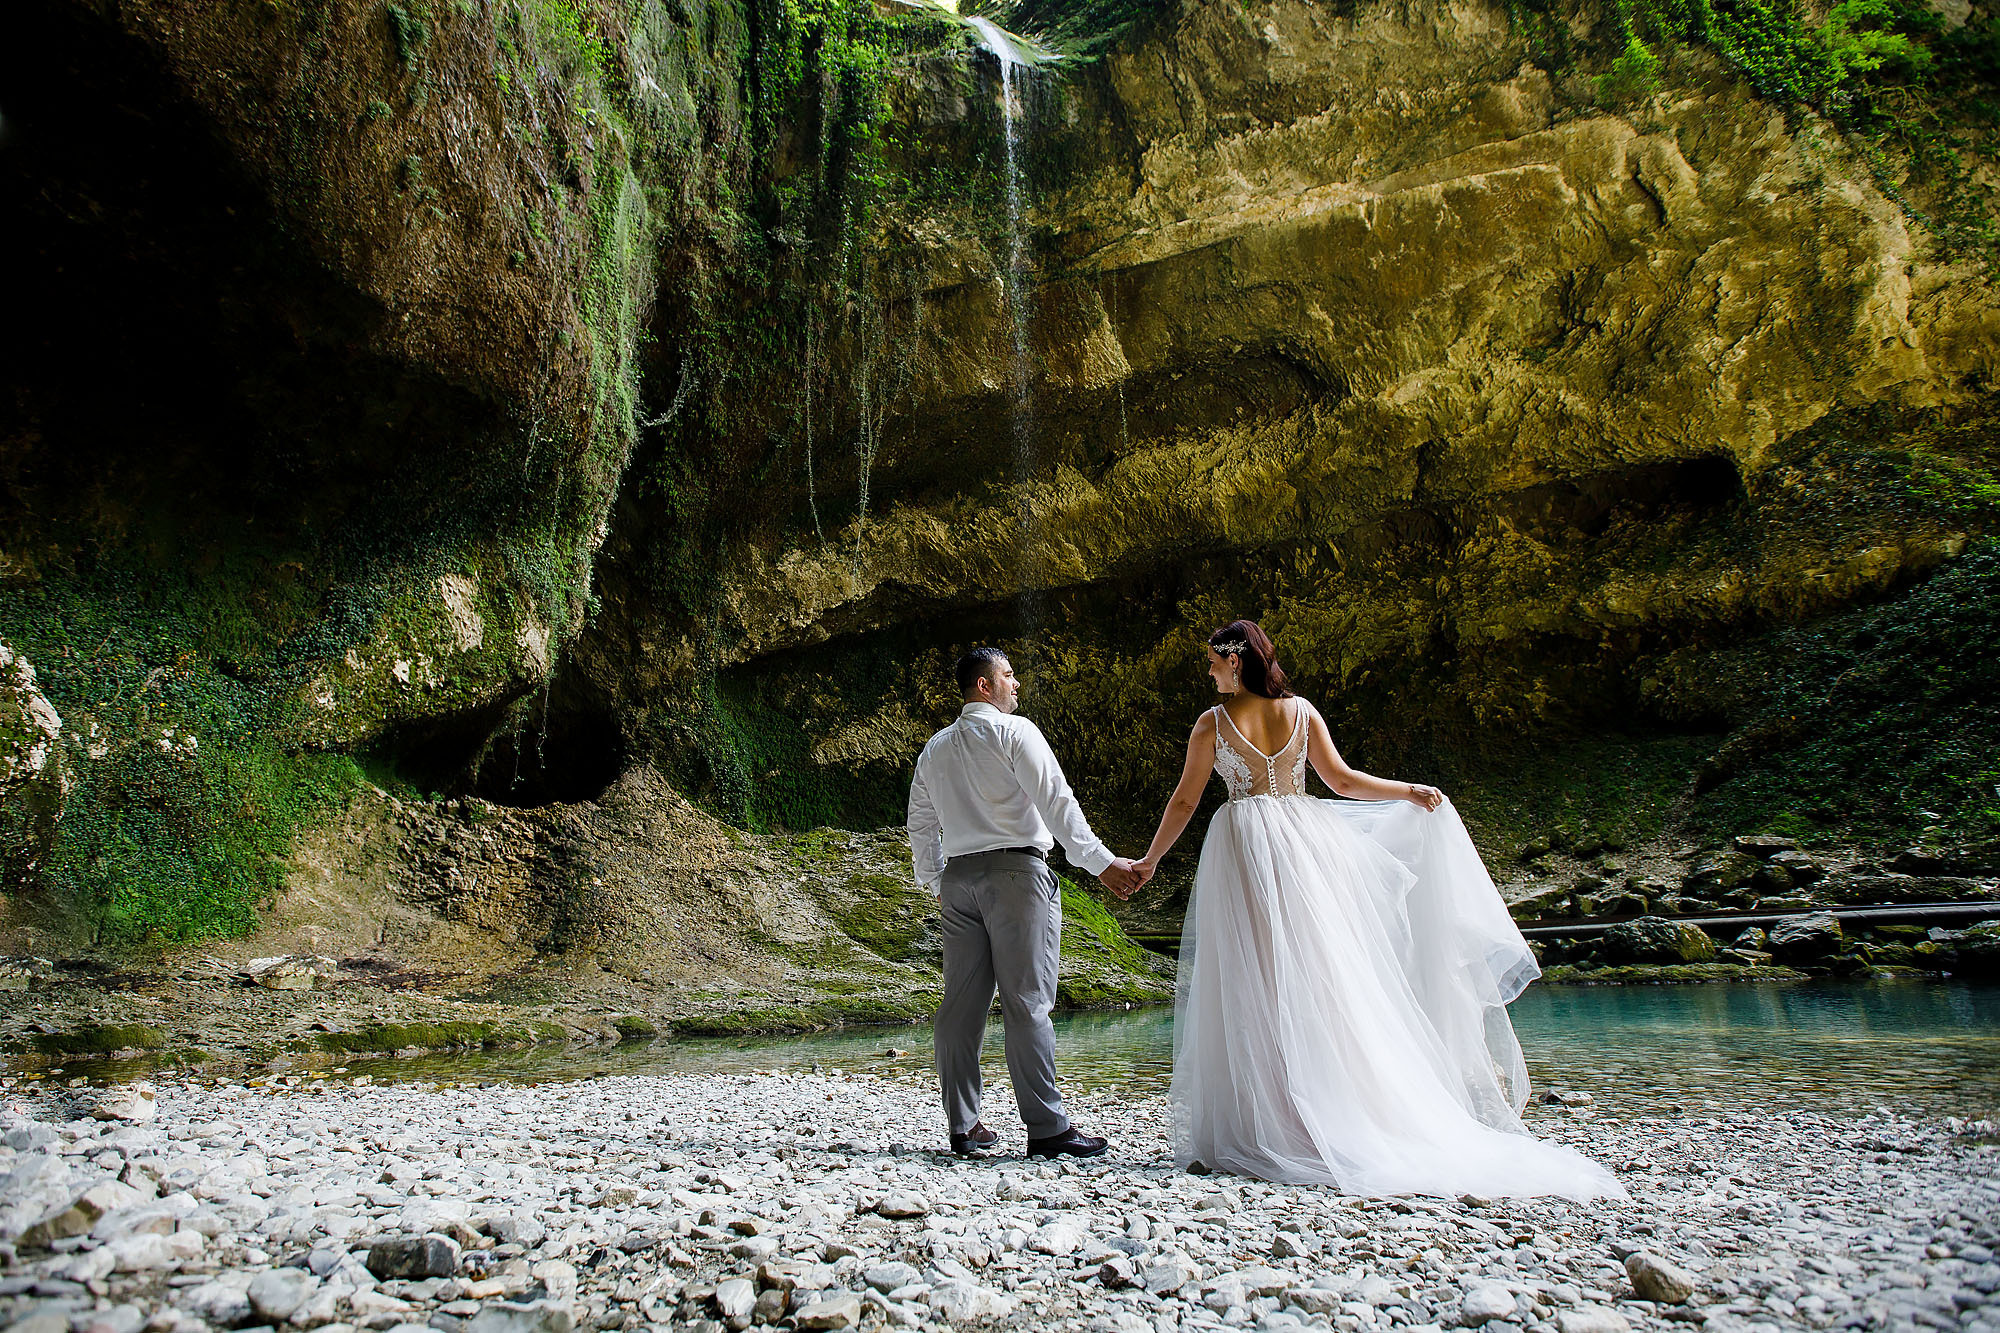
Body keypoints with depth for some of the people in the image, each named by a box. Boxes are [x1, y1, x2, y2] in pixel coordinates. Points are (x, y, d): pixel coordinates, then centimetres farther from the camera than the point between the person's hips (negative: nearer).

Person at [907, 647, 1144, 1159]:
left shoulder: (934, 749, 18)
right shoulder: (1014, 732, -3)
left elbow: (920, 829, 21)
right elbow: (1056, 802, -12)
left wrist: (937, 884, 30)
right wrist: (1101, 863, -14)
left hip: (958, 876, 7)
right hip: (1016, 871, -6)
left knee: (962, 1002, 7)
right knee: (1027, 1001, -7)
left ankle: (963, 1126, 12)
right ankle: (1047, 1127, -5)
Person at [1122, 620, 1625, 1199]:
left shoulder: (1213, 723, -2)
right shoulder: (1301, 711, 7)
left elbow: (1184, 802, 2)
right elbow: (1342, 778, 7)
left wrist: (1149, 861, 13)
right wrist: (1411, 791, 18)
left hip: (1243, 847, -3)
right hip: (1303, 843, 4)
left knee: (1252, 989, -2)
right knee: (1321, 976, 7)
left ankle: (1251, 1134, 0)